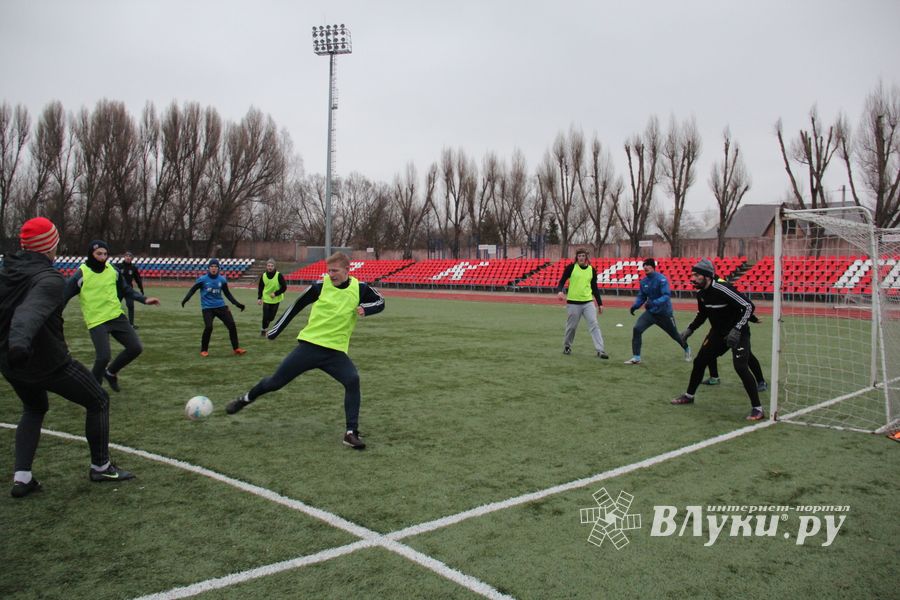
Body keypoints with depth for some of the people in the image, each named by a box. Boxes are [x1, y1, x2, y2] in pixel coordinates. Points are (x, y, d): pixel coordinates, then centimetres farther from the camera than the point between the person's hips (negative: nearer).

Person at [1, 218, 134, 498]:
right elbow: (31, 311, -43)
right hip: (48, 364, -8)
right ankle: (100, 467, 21)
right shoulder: (49, 280, -23)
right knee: (98, 402, 12)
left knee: (34, 410, 30)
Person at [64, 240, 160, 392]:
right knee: (104, 357, -18)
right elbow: (64, 295, -7)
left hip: (116, 316, 5)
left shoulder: (113, 270, 4)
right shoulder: (81, 274, -11)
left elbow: (126, 290, 17)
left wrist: (144, 300, 9)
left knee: (136, 348, 2)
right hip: (96, 321, -5)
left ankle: (111, 372, 26)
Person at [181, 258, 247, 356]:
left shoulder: (222, 279, 2)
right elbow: (193, 289, -2)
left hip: (220, 306, 3)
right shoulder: (203, 279, -7)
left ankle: (236, 348, 7)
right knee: (208, 327, -18)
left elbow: (227, 294, 12)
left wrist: (237, 304, 7)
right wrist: (185, 299, -18)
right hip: (207, 308, -3)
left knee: (232, 325, -4)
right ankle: (204, 350, 3)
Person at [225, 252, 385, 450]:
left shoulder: (359, 288, -4)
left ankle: (351, 433, -16)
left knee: (353, 380, -25)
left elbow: (380, 302, 10)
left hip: (335, 351, 0)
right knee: (275, 382, 5)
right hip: (309, 345, 0)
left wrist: (365, 309, -13)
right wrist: (275, 331, 9)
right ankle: (246, 399, 37)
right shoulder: (320, 286, -7)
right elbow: (295, 307, 4)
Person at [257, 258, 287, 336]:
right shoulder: (263, 276, -3)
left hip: (276, 300, -1)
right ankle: (263, 330, 15)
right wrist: (259, 298, 0)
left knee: (271, 317, 4)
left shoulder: (279, 275, -12)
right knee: (265, 316, -7)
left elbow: (284, 287, -9)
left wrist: (275, 293, -18)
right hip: (266, 299, 1)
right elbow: (260, 287, 9)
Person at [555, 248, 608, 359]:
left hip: (588, 302, 2)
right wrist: (559, 291, -22)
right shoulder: (571, 267, -2)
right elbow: (562, 281, 0)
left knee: (594, 325, -9)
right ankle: (567, 346, 30)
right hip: (573, 303, -2)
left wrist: (600, 303, 12)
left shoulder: (592, 270, 8)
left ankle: (600, 350, -11)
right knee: (571, 326, 6)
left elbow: (595, 288, 14)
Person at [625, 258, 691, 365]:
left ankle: (686, 349, 48)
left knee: (674, 334, 15)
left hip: (664, 313, -4)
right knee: (637, 329, -17)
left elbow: (667, 296, -27)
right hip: (650, 312, 5)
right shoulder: (643, 281, -1)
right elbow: (641, 297, 7)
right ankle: (636, 358, -11)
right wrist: (635, 306, -11)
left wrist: (653, 303, -41)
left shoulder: (661, 279, -20)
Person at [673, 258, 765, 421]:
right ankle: (689, 396, 32)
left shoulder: (723, 289, -27)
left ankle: (757, 409, -13)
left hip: (737, 332, -8)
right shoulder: (701, 293, -2)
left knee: (741, 367, -21)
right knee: (699, 362, 11)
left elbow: (749, 306, -27)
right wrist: (689, 330, 7)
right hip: (718, 332, 8)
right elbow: (701, 315, 17)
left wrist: (737, 329, -31)